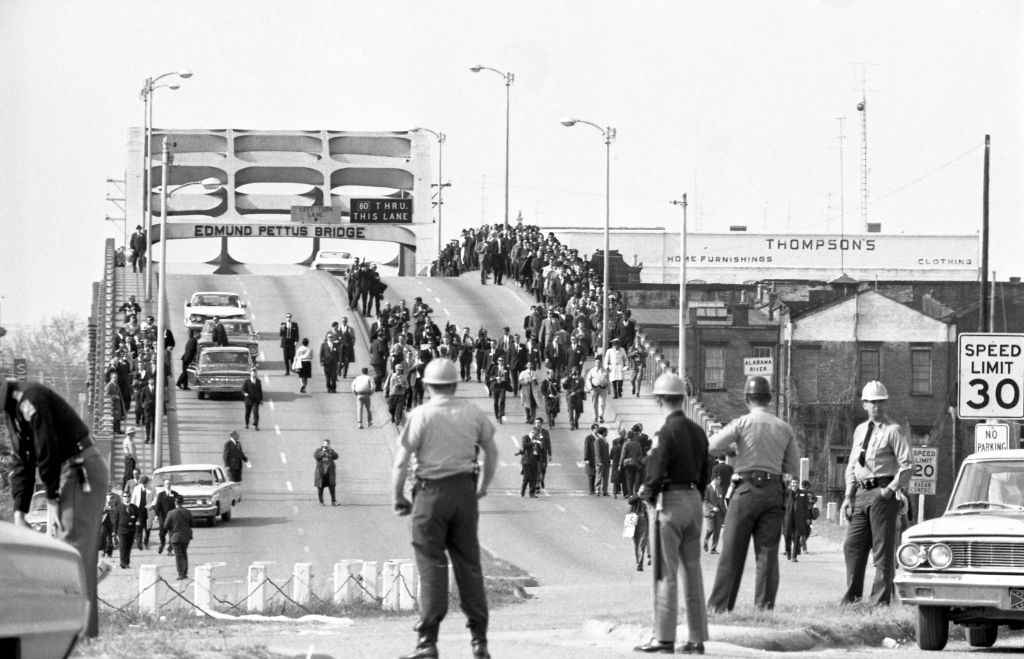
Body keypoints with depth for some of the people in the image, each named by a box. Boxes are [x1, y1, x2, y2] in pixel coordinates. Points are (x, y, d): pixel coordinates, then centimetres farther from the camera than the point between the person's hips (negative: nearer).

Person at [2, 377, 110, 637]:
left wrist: (52, 496, -11)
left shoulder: (30, 399, -19)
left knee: (74, 549, -13)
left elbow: (47, 452, -20)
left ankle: (83, 627, -16)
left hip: (82, 470, -10)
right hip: (63, 473, 10)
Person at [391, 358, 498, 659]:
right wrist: (482, 488, 26)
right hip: (465, 490, 4)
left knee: (432, 566, 0)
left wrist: (398, 498, 0)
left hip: (432, 491, -4)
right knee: (469, 565, 11)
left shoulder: (421, 415, -9)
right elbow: (491, 452, 14)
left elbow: (401, 462, -11)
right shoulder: (472, 412, 4)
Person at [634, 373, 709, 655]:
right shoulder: (698, 432, 10)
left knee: (666, 573, -5)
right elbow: (704, 475, 14)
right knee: (692, 570, 9)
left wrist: (646, 492, 1)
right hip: (694, 501, 8)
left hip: (669, 504, -8)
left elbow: (656, 474, -17)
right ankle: (697, 639, 9)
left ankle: (664, 637, -5)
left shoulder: (667, 432, -15)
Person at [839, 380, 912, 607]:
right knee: (853, 546, 6)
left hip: (883, 494, -7)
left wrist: (891, 489, -13)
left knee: (883, 548, -4)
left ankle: (880, 600, -3)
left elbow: (907, 465, -10)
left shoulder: (892, 430, -4)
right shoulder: (860, 430, 17)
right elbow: (852, 466, 19)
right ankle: (852, 596, 14)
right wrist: (849, 496, 11)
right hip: (861, 494, 7)